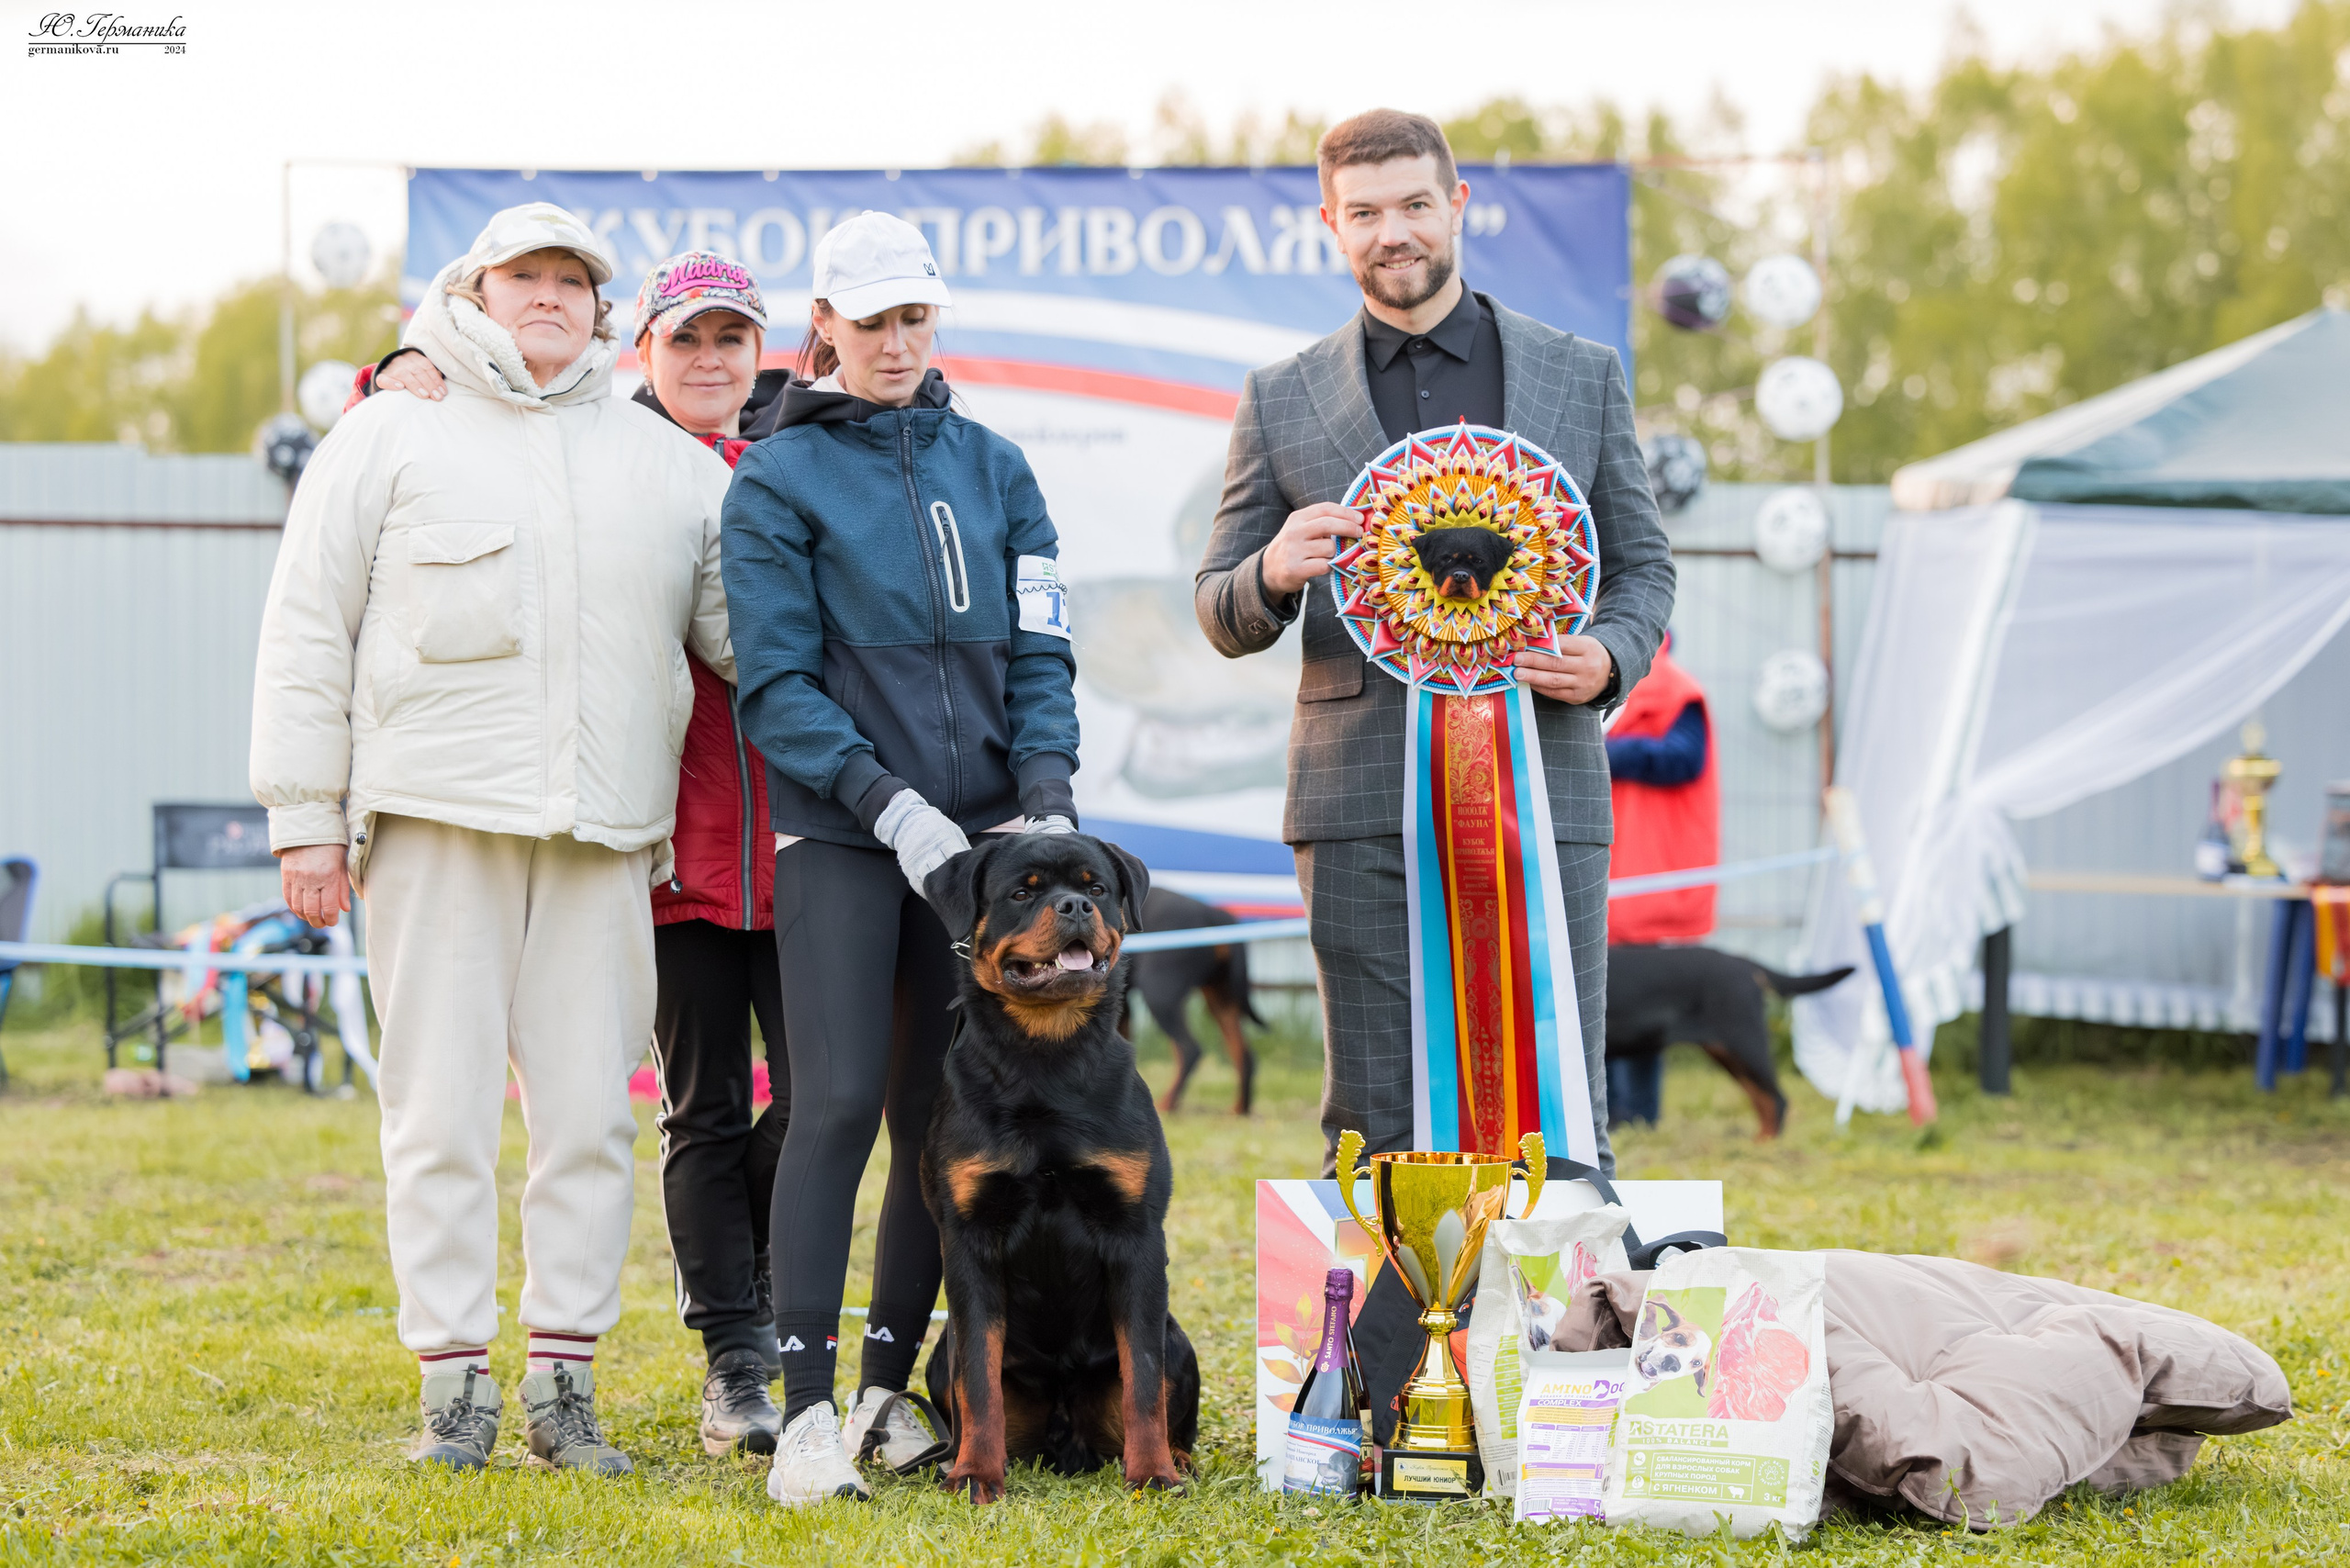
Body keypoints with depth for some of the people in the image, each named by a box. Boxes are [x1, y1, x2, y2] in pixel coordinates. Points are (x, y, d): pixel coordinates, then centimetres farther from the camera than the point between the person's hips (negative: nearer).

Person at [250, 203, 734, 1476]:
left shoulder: (665, 459, 19)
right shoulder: (389, 439, 10)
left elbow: (749, 625, 19)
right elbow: (308, 634, 7)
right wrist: (305, 819, 1)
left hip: (603, 835, 3)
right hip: (436, 816, -3)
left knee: (591, 1110, 1)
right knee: (441, 1108, -3)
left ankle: (563, 1383, 8)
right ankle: (453, 1382, 2)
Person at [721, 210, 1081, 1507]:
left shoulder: (992, 467, 13)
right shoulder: (778, 477, 1)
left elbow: (1039, 654, 11)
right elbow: (777, 683, -4)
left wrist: (1046, 794, -5)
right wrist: (891, 804, -15)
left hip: (978, 836, 4)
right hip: (839, 835, -4)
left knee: (943, 1118, 5)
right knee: (837, 1103, -14)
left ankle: (889, 1388, 14)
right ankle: (806, 1408, -13)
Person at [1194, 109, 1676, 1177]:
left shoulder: (1581, 376, 11)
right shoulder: (1281, 402, 10)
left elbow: (1643, 566, 15)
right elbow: (1220, 614, 11)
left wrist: (1610, 658, -7)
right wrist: (1275, 576, -12)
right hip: (1362, 801, 0)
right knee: (1376, 1124, 2)